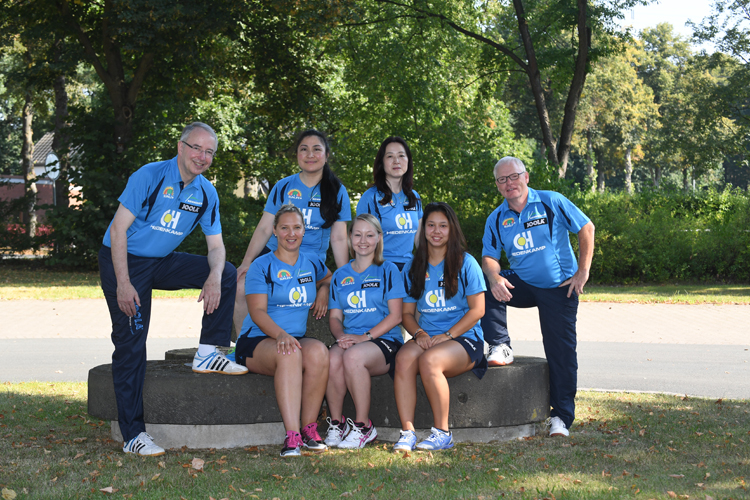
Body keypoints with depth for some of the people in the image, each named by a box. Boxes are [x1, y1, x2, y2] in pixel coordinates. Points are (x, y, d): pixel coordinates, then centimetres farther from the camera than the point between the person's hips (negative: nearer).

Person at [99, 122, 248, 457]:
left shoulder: (206, 193, 1)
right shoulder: (150, 176, -16)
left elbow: (216, 245, 4)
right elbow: (118, 228, -18)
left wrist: (214, 276, -19)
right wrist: (123, 284, -25)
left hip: (162, 262, 6)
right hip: (124, 262, -6)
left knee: (227, 274, -7)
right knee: (131, 342, -10)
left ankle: (207, 355, -1)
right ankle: (133, 435, -8)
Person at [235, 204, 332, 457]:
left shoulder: (312, 263, 15)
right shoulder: (262, 266, 1)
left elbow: (328, 277, 40)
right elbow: (257, 311, -10)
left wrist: (323, 292, 15)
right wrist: (280, 334, -29)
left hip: (297, 338, 4)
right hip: (256, 340, -4)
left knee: (318, 351, -32)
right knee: (289, 354, -38)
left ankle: (309, 428, -22)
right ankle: (292, 435, -43)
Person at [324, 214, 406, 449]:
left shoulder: (388, 271, 6)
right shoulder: (340, 275, 19)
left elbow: (395, 316, -2)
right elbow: (335, 317, 16)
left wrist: (364, 336, -14)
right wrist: (341, 336, -8)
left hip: (384, 340, -3)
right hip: (350, 339, 3)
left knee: (353, 356, -36)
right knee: (332, 358, -33)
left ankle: (364, 426, -22)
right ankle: (336, 423, -14)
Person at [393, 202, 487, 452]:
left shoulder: (466, 263, 3)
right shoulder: (412, 268, 15)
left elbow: (477, 309, -2)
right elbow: (407, 312, 15)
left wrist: (448, 335, -14)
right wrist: (419, 333, -7)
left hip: (464, 338, -3)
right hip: (427, 337, 4)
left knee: (429, 360, -34)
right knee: (404, 357, -30)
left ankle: (442, 433, -22)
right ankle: (407, 432, -32)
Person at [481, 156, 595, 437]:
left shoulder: (551, 202, -8)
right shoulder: (496, 219, 1)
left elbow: (586, 228, -3)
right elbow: (489, 257, -3)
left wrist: (583, 271, -8)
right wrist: (495, 277, -28)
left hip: (560, 288, -3)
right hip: (521, 286, 3)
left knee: (561, 351, -5)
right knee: (484, 284, -23)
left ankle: (561, 416, 4)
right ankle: (499, 347, -11)